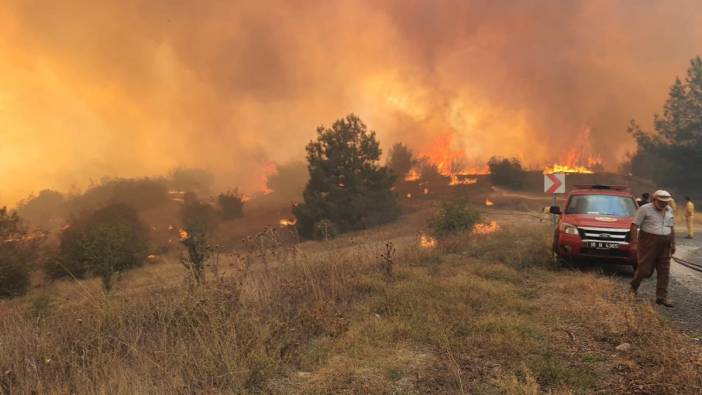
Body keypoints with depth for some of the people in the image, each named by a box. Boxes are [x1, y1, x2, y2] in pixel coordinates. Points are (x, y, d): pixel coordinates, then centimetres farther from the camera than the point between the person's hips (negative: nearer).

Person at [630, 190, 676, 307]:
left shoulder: (669, 210, 10)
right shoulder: (645, 209, -8)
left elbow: (672, 228, 18)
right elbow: (634, 225, -11)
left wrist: (673, 243, 12)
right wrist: (634, 242, -17)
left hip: (664, 245, 6)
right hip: (648, 243, -5)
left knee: (664, 271, 1)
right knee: (645, 269, -2)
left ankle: (662, 297, 5)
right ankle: (634, 286, 25)